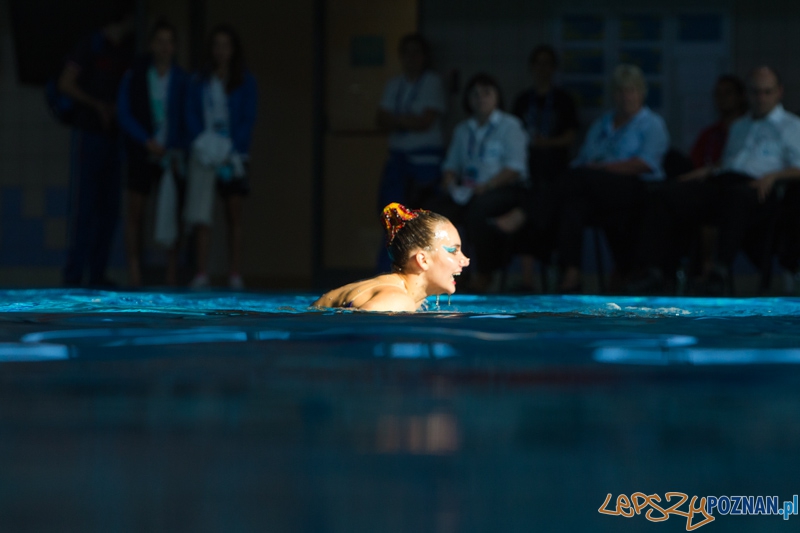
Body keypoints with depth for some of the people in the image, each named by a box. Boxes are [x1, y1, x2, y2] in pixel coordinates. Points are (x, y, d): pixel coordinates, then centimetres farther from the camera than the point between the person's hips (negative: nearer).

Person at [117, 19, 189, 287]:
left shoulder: (181, 79, 0)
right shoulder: (134, 77, -2)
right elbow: (124, 114, -5)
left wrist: (178, 149, -10)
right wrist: (147, 141, -16)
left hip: (171, 154, 0)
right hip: (142, 153, 0)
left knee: (173, 212, -4)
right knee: (135, 212, -1)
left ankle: (172, 273, -1)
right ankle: (134, 272, 2)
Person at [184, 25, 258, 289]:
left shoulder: (245, 83, 7)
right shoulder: (199, 83, 11)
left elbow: (248, 119, 1)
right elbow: (191, 116, 6)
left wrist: (231, 148, -9)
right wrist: (201, 142, -9)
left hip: (233, 154, 0)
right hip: (205, 154, 1)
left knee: (234, 212, -1)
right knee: (201, 213, -9)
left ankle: (235, 273, 0)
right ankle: (201, 273, -12)